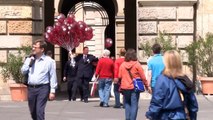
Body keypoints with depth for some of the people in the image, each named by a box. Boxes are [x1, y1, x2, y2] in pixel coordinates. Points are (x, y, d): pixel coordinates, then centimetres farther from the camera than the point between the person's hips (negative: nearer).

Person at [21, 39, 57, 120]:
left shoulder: (48, 61, -3)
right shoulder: (29, 59, 10)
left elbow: (53, 76, -2)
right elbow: (23, 71, 9)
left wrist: (52, 91, -6)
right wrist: (29, 63, -6)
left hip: (42, 88, -5)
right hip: (31, 88, 5)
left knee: (39, 112, -13)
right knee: (33, 112, 14)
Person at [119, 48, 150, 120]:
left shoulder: (122, 65, 0)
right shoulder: (137, 64, -7)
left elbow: (120, 77, 5)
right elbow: (143, 77, -5)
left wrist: (120, 87, 16)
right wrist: (147, 86, 6)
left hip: (125, 87, 3)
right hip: (134, 87, -3)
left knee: (127, 104, 13)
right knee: (134, 105, 1)